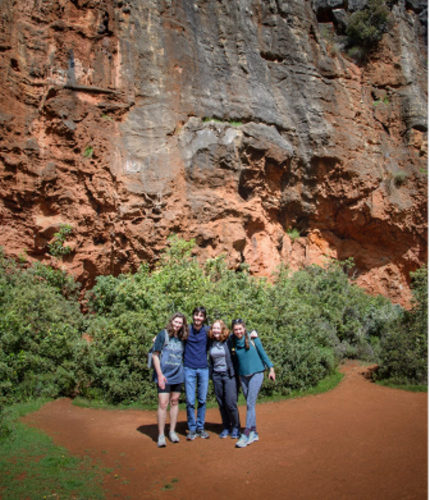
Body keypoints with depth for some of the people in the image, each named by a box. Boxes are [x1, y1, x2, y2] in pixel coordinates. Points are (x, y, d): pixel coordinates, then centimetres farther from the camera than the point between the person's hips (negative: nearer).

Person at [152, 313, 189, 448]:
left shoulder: (182, 338, 6)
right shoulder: (163, 335, -7)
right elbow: (155, 355, -7)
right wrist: (160, 374, -12)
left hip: (178, 375, 5)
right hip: (164, 376, -4)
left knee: (174, 402, 11)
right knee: (163, 404, -7)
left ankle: (172, 431, 23)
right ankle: (161, 435, 3)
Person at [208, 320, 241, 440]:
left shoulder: (229, 340, -8)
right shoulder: (212, 342, 7)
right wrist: (211, 373, 13)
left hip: (229, 374, -5)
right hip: (216, 375, 5)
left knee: (230, 402, -6)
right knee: (221, 403, 9)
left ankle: (236, 428, 13)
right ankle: (226, 428, 22)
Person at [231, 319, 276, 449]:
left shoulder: (252, 338, -10)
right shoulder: (233, 342, -2)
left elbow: (262, 354, 0)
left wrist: (271, 368, 1)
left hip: (256, 373, -3)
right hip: (243, 376, 4)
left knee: (250, 404, -9)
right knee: (250, 405, 9)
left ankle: (246, 435, -8)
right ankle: (254, 433, 17)